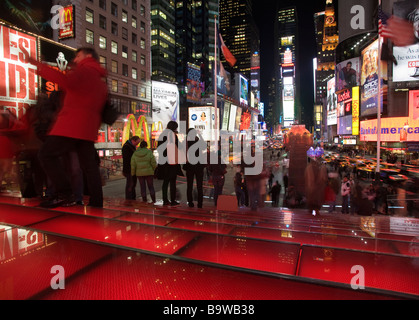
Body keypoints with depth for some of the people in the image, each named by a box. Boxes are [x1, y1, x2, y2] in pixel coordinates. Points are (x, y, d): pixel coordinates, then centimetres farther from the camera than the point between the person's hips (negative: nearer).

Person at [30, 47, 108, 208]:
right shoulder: (102, 80, 26)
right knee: (89, 165, 7)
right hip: (89, 128, 8)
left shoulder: (84, 70, 0)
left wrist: (41, 67, -17)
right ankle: (96, 203, 5)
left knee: (47, 154, -2)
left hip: (71, 125, -8)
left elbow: (66, 81, -22)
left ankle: (64, 195, -10)